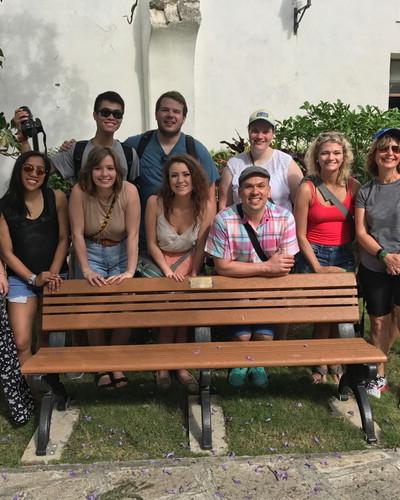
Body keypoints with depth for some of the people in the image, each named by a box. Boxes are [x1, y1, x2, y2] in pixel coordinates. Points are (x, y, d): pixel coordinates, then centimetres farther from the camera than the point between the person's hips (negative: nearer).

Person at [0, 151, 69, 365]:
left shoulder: (57, 198, -2)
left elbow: (63, 239, 0)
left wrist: (52, 274, -9)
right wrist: (33, 278, -10)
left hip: (55, 276, 1)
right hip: (21, 279, -1)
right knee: (21, 343, -9)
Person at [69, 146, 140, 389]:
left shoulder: (129, 191, -17)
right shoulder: (79, 192, -15)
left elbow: (133, 235, -18)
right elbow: (77, 234, -12)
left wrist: (130, 272, -26)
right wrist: (86, 270, -19)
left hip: (122, 253, 0)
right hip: (92, 253, 0)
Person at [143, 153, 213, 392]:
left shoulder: (205, 207, -14)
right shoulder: (155, 203, -18)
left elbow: (200, 247, -6)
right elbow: (152, 244, -9)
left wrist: (193, 275, -12)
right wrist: (167, 270, -17)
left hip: (188, 259, 1)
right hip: (159, 260, -1)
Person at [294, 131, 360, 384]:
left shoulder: (353, 186, -2)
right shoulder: (307, 188, -11)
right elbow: (300, 235, -8)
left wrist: (359, 257, 0)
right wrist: (318, 268, -10)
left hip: (344, 255, 3)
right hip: (314, 255, -3)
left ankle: (336, 361, 29)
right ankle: (321, 364, 25)